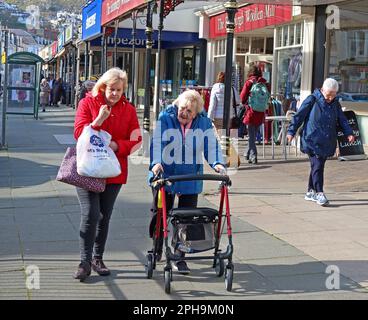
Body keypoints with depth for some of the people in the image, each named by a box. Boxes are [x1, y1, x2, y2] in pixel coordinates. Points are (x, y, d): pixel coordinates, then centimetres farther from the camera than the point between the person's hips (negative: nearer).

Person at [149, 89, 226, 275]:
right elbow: (157, 142, -19)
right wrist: (156, 162, -36)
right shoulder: (165, 118, -8)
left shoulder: (204, 123, -1)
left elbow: (211, 145, -7)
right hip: (165, 176, -1)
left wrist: (217, 163, -27)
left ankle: (180, 257, 12)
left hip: (191, 180, 1)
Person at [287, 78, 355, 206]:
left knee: (318, 166, 11)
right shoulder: (312, 100, -5)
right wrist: (291, 131, -10)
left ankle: (310, 192, 21)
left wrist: (349, 133, -1)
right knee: (317, 166, -11)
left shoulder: (335, 104, 11)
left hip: (327, 142, 6)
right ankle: (319, 193, -8)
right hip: (313, 141, -6)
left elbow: (342, 120, 13)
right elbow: (299, 116, -6)